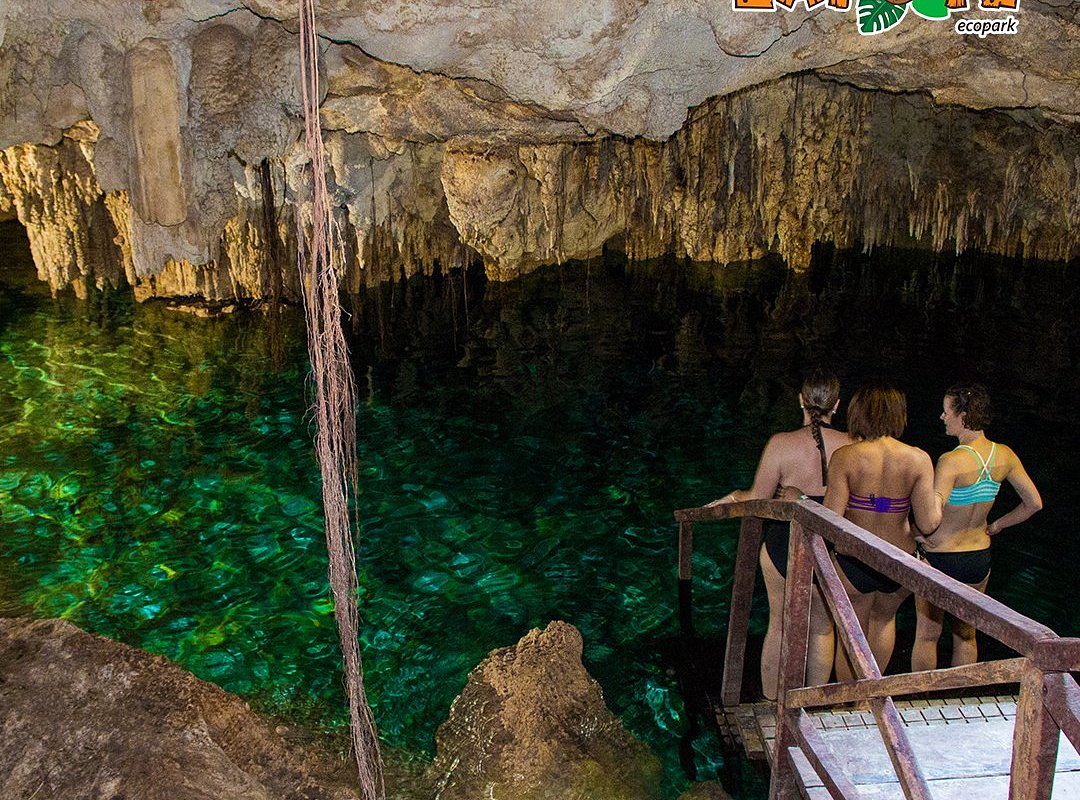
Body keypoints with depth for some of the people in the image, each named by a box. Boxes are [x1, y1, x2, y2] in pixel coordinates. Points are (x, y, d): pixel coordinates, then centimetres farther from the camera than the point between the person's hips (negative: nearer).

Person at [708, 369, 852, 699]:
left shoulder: (782, 444, -17)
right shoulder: (852, 445, -12)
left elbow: (758, 499, -11)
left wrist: (732, 496, 8)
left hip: (783, 547, -1)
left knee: (779, 626, 18)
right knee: (822, 629, 21)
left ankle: (770, 702, 32)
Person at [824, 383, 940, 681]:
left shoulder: (845, 457, -17)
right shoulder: (918, 459, -11)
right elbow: (929, 523, -12)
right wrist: (938, 500, 8)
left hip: (852, 565, -3)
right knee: (884, 616, 33)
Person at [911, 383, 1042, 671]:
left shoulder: (952, 461, -26)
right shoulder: (1005, 455, -6)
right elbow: (1034, 504, 5)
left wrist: (921, 536, -15)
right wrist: (994, 527, 12)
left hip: (940, 560, -6)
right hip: (980, 558, 6)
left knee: (927, 634, 13)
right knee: (966, 633, 23)